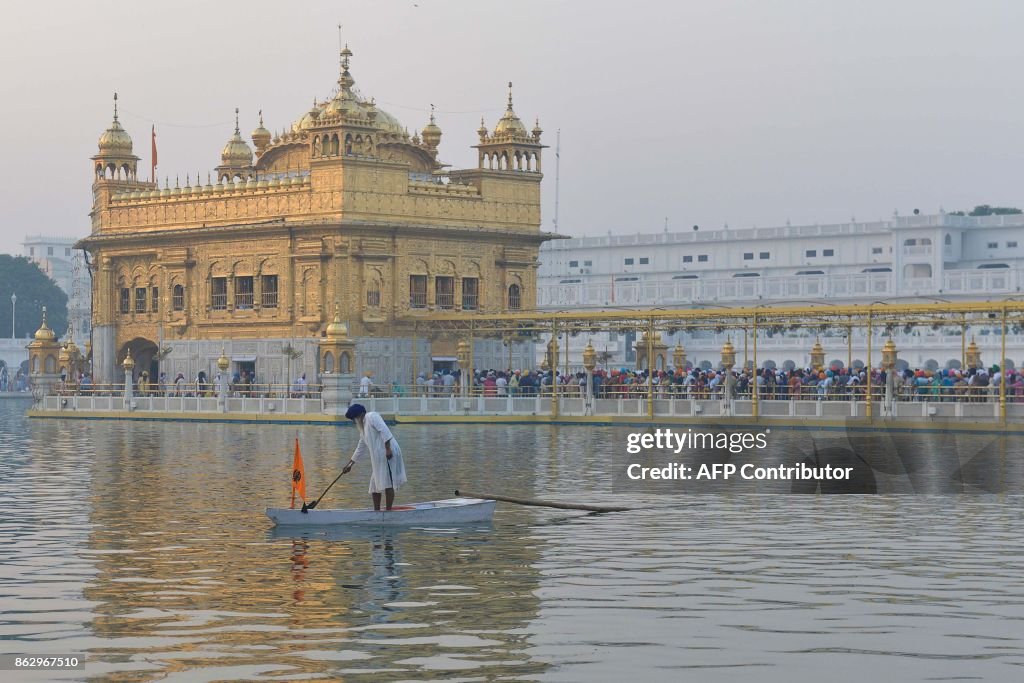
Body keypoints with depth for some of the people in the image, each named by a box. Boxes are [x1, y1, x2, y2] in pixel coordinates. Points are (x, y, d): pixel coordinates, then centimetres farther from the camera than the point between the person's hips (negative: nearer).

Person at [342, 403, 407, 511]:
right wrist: (349, 464, 34)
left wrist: (388, 449, -26)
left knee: (387, 484, -10)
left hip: (387, 454, -10)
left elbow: (384, 430, -18)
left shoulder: (372, 416, -4)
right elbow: (360, 449, 32)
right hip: (377, 457, 10)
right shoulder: (363, 428, 24)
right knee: (375, 486, 13)